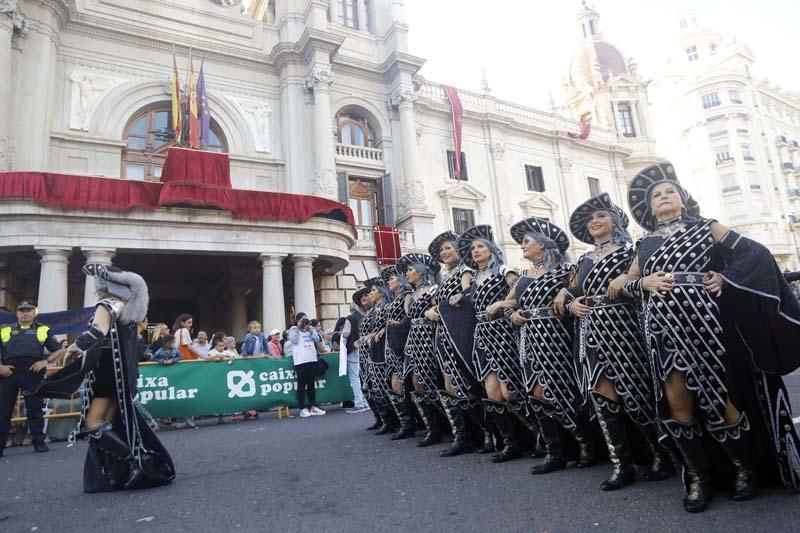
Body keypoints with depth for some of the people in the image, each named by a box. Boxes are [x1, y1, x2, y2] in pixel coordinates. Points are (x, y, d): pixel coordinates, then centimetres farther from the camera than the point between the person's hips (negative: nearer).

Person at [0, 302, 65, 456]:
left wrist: (46, 361, -5)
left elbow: (60, 350, 10)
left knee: (35, 409, 1)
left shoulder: (43, 330, 12)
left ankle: (39, 442, 8)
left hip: (32, 373, -1)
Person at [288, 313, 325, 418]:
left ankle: (313, 406, 14)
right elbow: (294, 340, -13)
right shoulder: (293, 329, 3)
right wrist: (298, 328, -10)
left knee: (311, 384, 9)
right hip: (300, 361, -5)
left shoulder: (311, 329, 16)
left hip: (312, 359, 5)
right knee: (302, 384, -3)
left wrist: (309, 329, -3)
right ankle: (303, 409, 1)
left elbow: (317, 339, 4)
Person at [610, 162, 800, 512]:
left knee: (719, 399, -1)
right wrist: (645, 282, -4)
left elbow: (755, 253, 4)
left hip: (704, 321, -2)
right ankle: (698, 476, 17)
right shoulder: (646, 244, 17)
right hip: (664, 329, 3)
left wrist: (726, 278, -10)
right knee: (677, 404, 0)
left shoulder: (705, 227, 10)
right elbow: (626, 283, 16)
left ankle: (745, 467, 24)